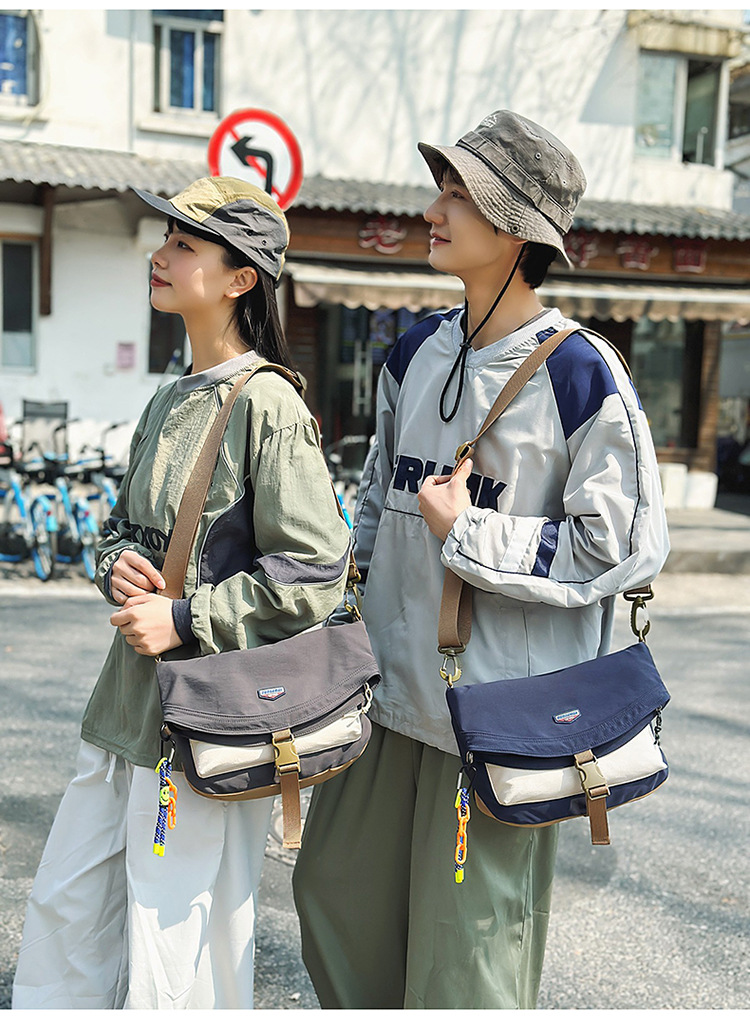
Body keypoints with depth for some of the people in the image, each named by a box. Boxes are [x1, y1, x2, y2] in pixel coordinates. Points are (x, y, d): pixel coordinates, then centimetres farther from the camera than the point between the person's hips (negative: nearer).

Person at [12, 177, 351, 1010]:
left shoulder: (267, 405, -14)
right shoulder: (169, 402, 11)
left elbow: (312, 573, -17)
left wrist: (185, 617, -18)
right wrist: (118, 565, 0)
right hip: (129, 700, 8)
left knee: (173, 951, 6)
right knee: (63, 911, 19)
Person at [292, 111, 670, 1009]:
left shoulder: (580, 374, -14)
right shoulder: (416, 354, 8)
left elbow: (622, 547, -14)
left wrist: (470, 533, -15)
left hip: (503, 707, -7)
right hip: (391, 689, 7)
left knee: (466, 944, 7)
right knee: (334, 885, 18)